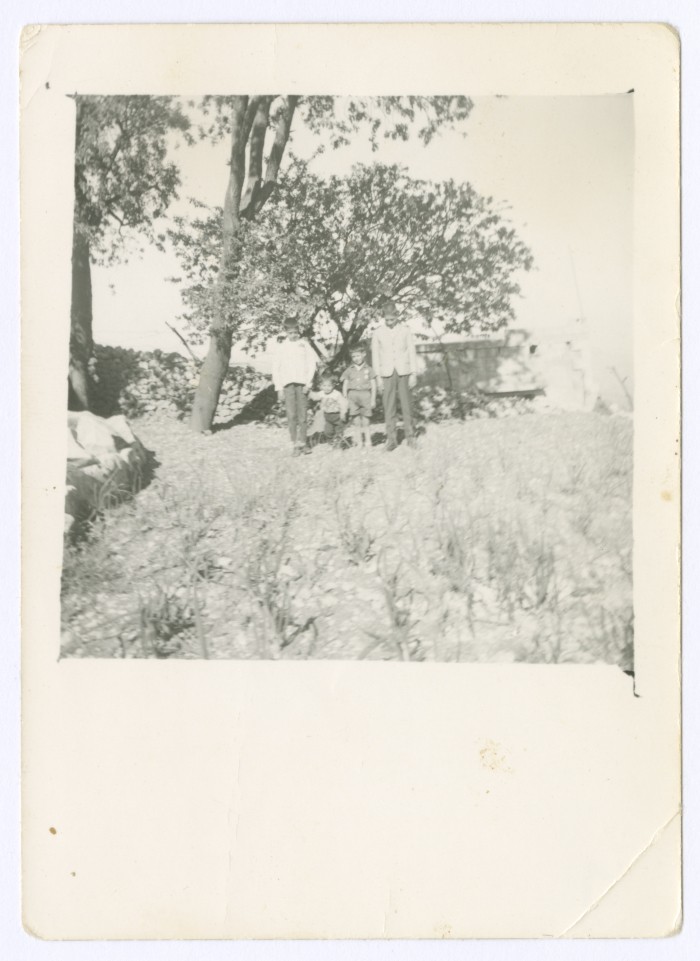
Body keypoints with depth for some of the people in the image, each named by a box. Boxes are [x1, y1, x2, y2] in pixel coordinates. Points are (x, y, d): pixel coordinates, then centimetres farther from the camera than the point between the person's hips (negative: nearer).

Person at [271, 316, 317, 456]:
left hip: (302, 383, 0)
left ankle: (302, 443, 1)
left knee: (302, 414, -3)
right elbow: (276, 369, 9)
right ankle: (295, 444, -6)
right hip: (287, 383, 0)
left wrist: (308, 383, -2)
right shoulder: (280, 347, 10)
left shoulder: (305, 345, 10)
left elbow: (312, 364, 8)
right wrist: (279, 388, 1)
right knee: (291, 415, -7)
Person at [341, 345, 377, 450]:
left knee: (365, 420, 0)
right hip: (353, 395, 1)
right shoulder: (349, 370, 9)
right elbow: (345, 385, 11)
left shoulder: (368, 370, 6)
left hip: (365, 395, -1)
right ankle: (358, 441, 5)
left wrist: (373, 399, 2)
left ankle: (368, 441, 7)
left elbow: (373, 385, 7)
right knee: (356, 420, -1)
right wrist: (345, 399, 5)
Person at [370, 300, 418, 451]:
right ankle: (391, 440, 2)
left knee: (406, 405, 0)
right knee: (389, 408, -2)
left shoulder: (405, 331, 4)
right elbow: (375, 355, 7)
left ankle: (410, 436, 9)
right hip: (387, 373, 0)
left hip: (403, 372, 0)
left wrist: (413, 374, 1)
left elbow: (412, 352, 6)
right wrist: (378, 377, 3)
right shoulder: (378, 333, 5)